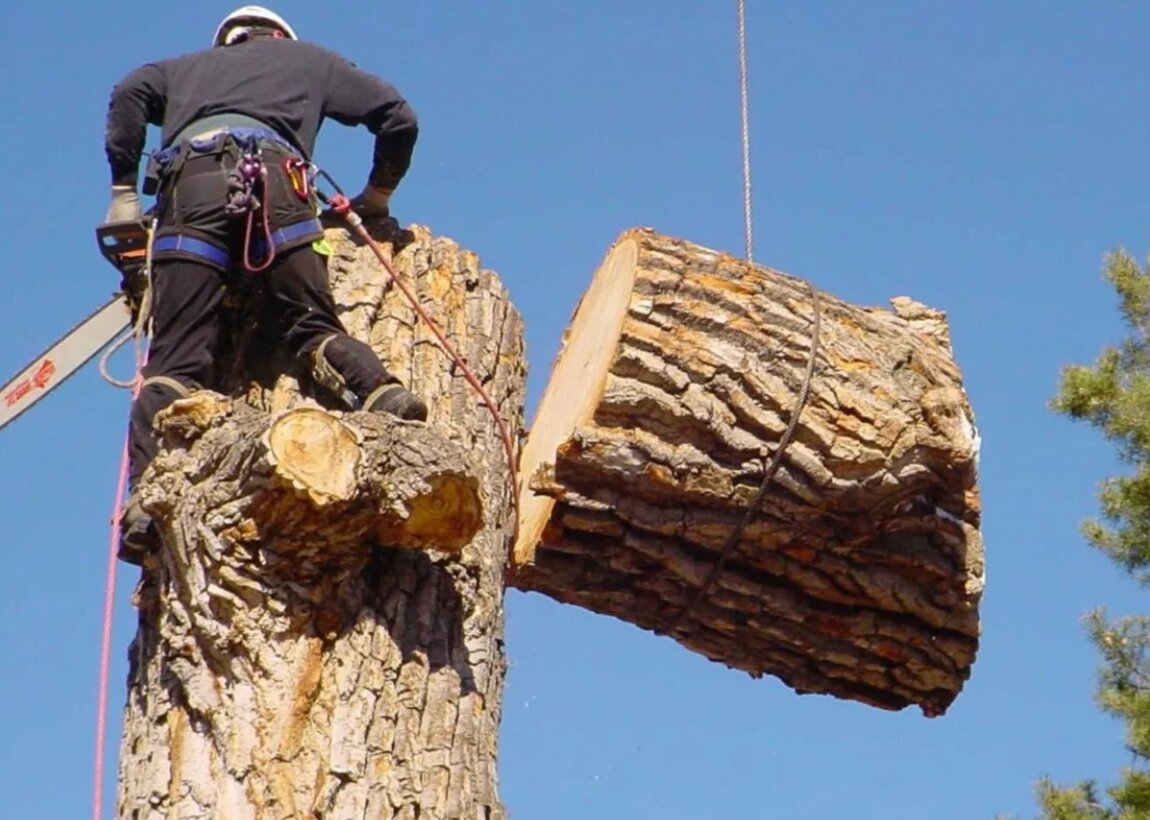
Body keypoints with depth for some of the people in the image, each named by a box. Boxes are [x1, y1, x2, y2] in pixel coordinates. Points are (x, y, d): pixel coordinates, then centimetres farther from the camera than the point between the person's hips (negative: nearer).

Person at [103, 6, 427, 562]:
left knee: (177, 358, -8)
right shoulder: (306, 60, 37)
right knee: (313, 326, -1)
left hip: (190, 179, 0)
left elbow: (131, 92, 17)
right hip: (273, 175, 0)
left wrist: (124, 192, 17)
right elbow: (398, 117, 29)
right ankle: (383, 396, -31)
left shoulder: (190, 67, 39)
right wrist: (377, 198, 42)